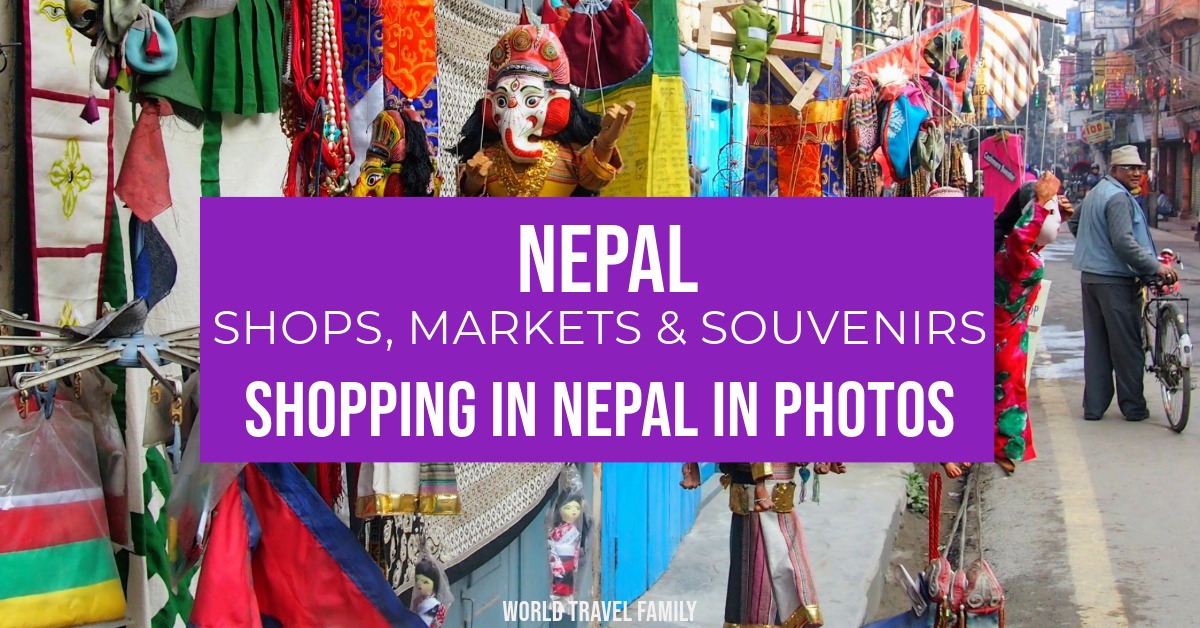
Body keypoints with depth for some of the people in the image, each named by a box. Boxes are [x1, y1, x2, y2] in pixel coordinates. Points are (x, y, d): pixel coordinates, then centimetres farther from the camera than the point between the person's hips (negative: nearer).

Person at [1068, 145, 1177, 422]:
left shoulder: (1095, 192, 16)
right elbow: (1124, 242, -25)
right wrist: (1156, 266, -22)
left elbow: (1074, 223, 31)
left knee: (1095, 344, 10)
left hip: (1090, 275, 9)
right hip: (1115, 280, -9)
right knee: (1126, 344, 0)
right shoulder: (1119, 197, -15)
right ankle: (1133, 406, 6)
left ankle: (1094, 405, 12)